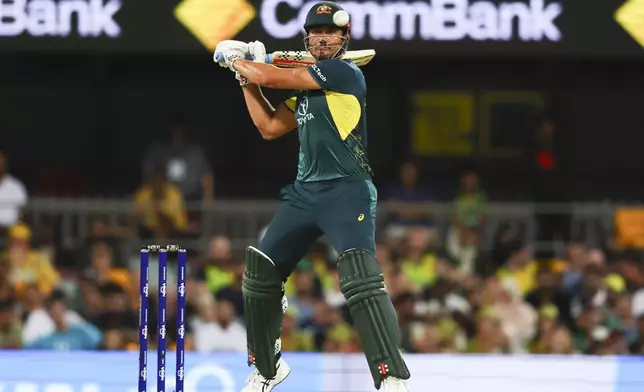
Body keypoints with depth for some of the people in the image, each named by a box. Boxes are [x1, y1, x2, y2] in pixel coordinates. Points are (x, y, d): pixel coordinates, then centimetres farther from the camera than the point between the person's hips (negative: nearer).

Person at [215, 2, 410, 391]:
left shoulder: (345, 73, -9)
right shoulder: (306, 85, 17)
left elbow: (274, 77, -10)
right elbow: (270, 127, 21)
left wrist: (237, 62, 7)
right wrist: (246, 77, 17)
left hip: (347, 192, -9)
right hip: (305, 194, 9)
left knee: (361, 278, -26)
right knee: (260, 273, 12)